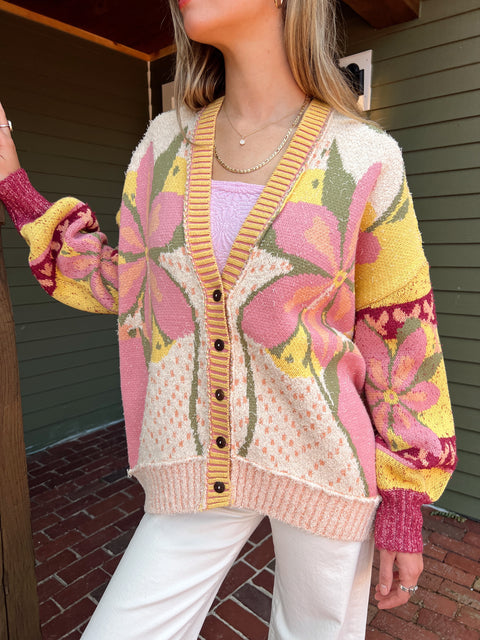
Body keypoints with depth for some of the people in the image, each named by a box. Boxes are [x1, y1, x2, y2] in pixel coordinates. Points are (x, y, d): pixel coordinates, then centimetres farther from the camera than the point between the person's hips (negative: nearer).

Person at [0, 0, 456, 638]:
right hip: (198, 468, 3)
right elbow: (124, 283, 10)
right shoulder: (167, 143, 2)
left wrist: (405, 504, -2)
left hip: (324, 464, -1)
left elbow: (401, 338, -4)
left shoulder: (367, 158, -8)